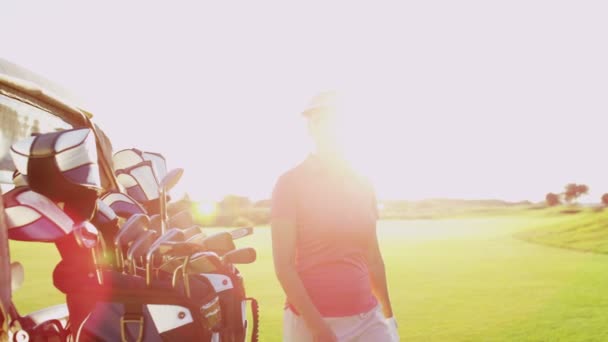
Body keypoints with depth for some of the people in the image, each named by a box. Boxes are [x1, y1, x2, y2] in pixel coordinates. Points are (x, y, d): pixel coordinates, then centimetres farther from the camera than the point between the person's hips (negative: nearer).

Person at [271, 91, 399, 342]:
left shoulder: (363, 186, 9)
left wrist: (388, 314, 19)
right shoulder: (291, 183, -7)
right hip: (311, 320, -5)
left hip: (368, 317, 5)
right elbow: (283, 265, -12)